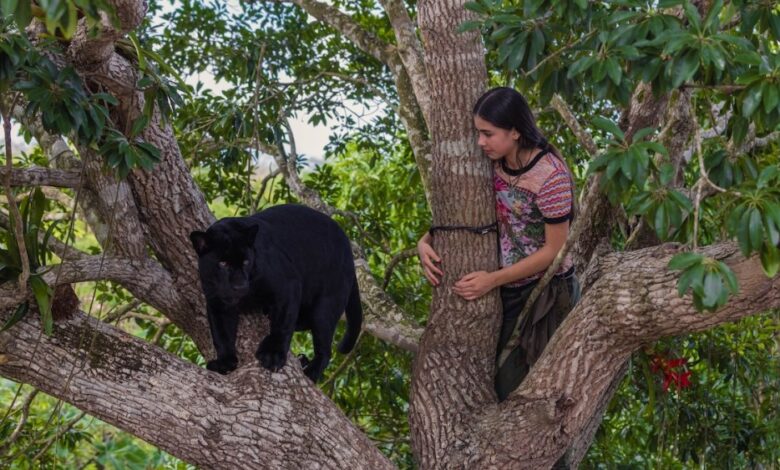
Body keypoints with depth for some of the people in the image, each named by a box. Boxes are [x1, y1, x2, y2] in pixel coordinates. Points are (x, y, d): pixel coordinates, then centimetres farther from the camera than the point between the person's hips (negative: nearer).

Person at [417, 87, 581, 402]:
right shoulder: (495, 164, -2)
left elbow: (554, 250, -18)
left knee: (513, 390, 1)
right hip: (505, 292, 6)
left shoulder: (550, 176, -22)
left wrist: (492, 280, -21)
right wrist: (426, 241, -10)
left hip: (544, 295, -6)